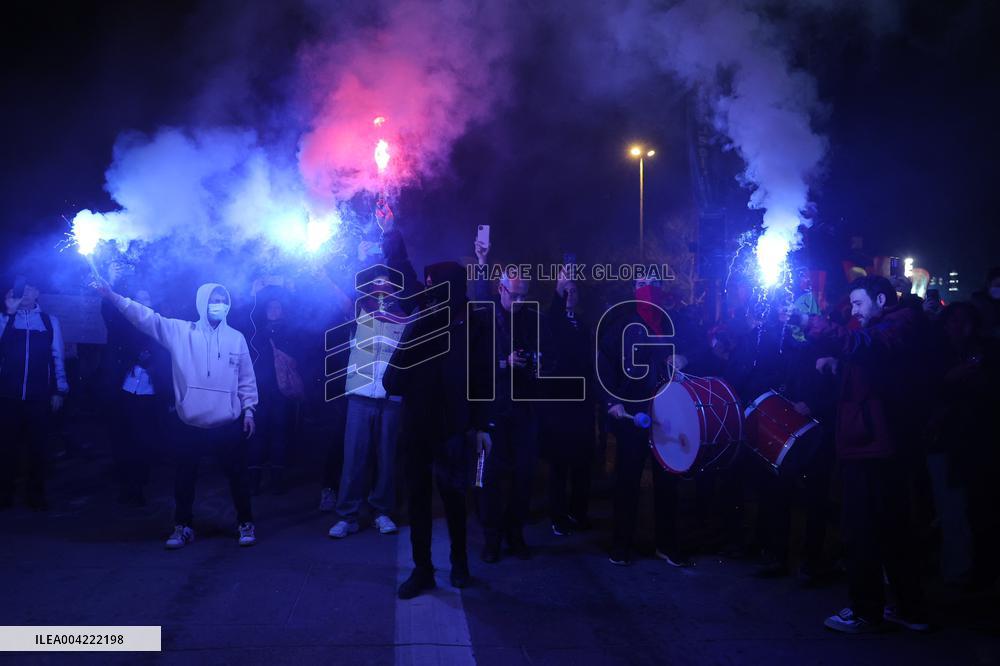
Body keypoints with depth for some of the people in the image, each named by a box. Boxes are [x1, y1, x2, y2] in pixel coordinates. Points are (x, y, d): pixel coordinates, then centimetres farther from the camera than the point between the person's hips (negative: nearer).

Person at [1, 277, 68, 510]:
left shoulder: (50, 321, 8)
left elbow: (57, 357, 8)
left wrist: (60, 390, 3)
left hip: (39, 396, 0)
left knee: (36, 446, 6)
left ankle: (35, 494, 16)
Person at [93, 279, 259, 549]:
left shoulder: (236, 338, 2)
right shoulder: (180, 331, 0)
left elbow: (246, 379, 5)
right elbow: (146, 317, -9)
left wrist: (249, 410, 1)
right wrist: (112, 295, -20)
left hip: (228, 424, 0)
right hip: (190, 423, 0)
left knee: (238, 474, 9)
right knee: (185, 476, 12)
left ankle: (245, 523, 25)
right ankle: (183, 527, 29)